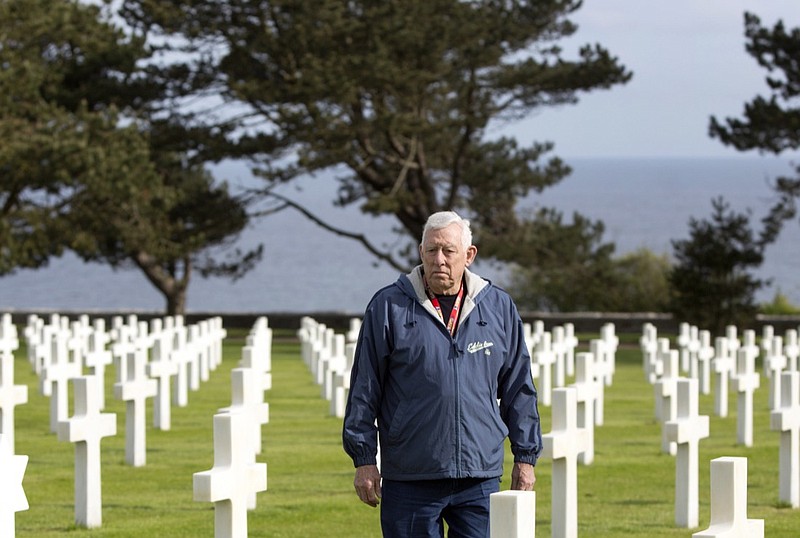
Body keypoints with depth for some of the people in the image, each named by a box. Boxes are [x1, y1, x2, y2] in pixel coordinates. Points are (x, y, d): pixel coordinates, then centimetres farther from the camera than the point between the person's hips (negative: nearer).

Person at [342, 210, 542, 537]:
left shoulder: (499, 308, 8)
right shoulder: (388, 308, 1)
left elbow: (518, 390, 14)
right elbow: (364, 390, 2)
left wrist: (525, 457, 13)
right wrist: (363, 459, -1)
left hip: (480, 481, 2)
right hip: (409, 482, -1)